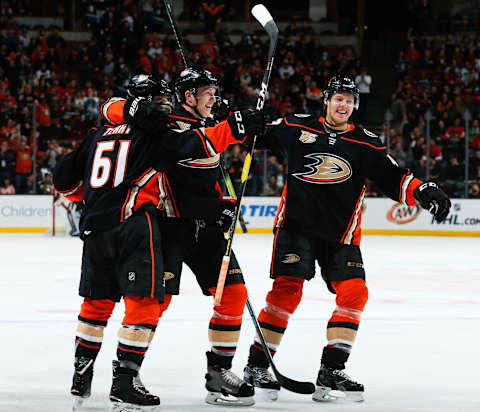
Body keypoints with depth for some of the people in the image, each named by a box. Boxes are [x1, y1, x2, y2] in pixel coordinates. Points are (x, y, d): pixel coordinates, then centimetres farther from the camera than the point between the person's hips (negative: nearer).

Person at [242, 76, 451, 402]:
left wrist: (424, 192, -15)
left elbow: (394, 179, 2)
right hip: (296, 225, -3)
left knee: (354, 293, -10)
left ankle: (331, 372, -3)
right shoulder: (297, 128, 3)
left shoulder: (365, 144, 5)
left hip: (340, 234, 3)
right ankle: (257, 366, -4)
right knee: (287, 290, -15)